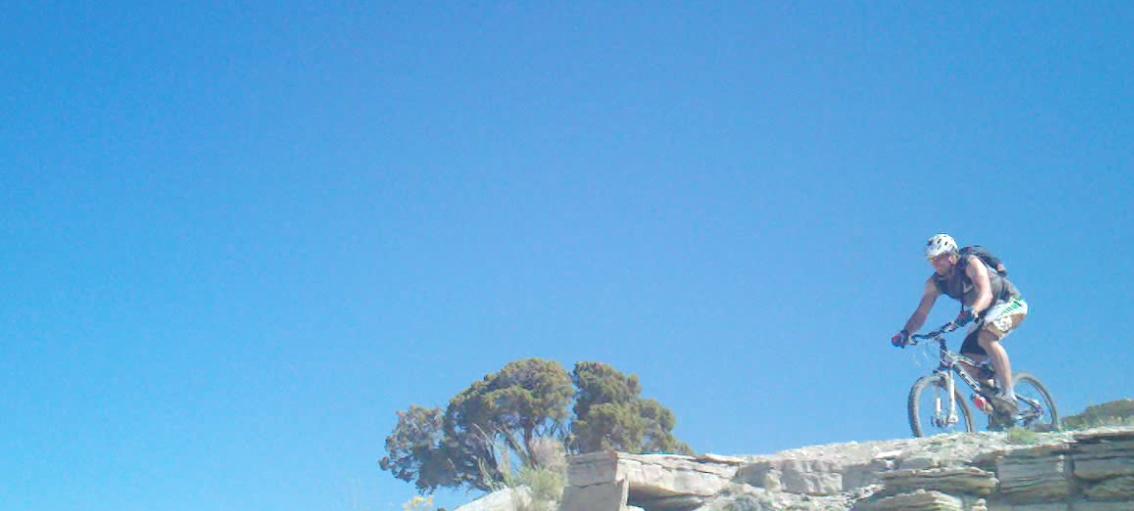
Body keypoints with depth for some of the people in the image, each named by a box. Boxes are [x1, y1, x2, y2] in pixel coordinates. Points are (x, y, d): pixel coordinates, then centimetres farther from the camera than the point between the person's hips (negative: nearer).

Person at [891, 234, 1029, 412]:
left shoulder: (971, 264, -26)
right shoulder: (934, 282, -9)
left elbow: (986, 294, -41)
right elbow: (921, 313, -14)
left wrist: (972, 311, -62)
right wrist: (905, 332, -32)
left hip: (1011, 302, -7)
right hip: (985, 314, 7)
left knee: (986, 338, -35)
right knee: (967, 362, -6)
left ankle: (1008, 394, -33)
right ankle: (997, 408, 7)